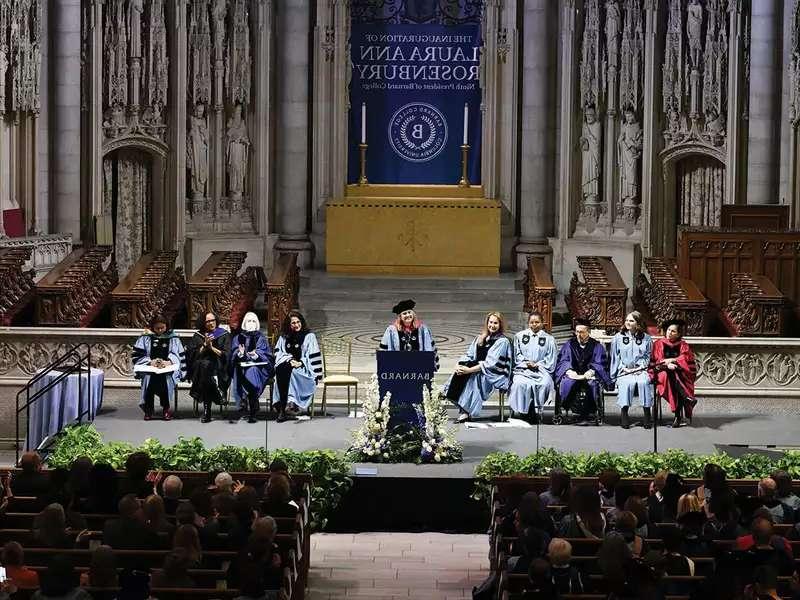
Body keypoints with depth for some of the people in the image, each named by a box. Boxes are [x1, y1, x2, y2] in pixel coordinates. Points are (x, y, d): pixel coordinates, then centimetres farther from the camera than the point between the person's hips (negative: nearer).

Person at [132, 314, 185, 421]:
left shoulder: (173, 339, 12)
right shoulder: (145, 338, 11)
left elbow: (177, 355, 0)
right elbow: (136, 355, 2)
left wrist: (168, 362, -21)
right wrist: (150, 362, -15)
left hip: (168, 368, 0)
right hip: (149, 368, 0)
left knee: (166, 377, -35)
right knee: (148, 377, -34)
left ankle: (166, 408, -22)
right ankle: (148, 408, -25)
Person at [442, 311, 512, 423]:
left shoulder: (502, 341, -7)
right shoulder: (480, 339, 17)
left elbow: (490, 363, -17)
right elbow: (469, 355, 12)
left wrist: (470, 369, -25)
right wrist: (460, 365, -10)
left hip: (495, 375, -6)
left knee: (471, 376, -32)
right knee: (460, 372, -21)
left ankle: (465, 412, -34)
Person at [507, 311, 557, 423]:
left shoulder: (549, 339, 16)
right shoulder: (519, 336, 19)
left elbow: (550, 359, 8)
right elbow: (517, 354, 12)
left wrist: (537, 364, -8)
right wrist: (526, 363, -5)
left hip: (541, 369, 0)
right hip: (523, 369, 0)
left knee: (544, 384, -33)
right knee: (520, 383, -33)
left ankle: (537, 409, -24)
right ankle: (523, 411, -28)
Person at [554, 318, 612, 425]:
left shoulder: (596, 346, 12)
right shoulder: (569, 345, 16)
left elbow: (599, 364, 2)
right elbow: (563, 361, 7)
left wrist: (590, 372, -18)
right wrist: (569, 371, -15)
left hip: (589, 375, -1)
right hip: (573, 374, 1)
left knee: (592, 384, -36)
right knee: (567, 383, -34)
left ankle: (585, 414, -34)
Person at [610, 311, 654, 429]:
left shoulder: (646, 338, 12)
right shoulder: (618, 337, 13)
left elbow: (648, 356, 12)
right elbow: (615, 357, 13)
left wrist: (640, 367, -4)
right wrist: (624, 368, -2)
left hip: (640, 369, 0)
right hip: (624, 371, 0)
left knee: (643, 382, -34)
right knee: (627, 383, -34)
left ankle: (647, 414, -31)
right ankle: (624, 414, -33)